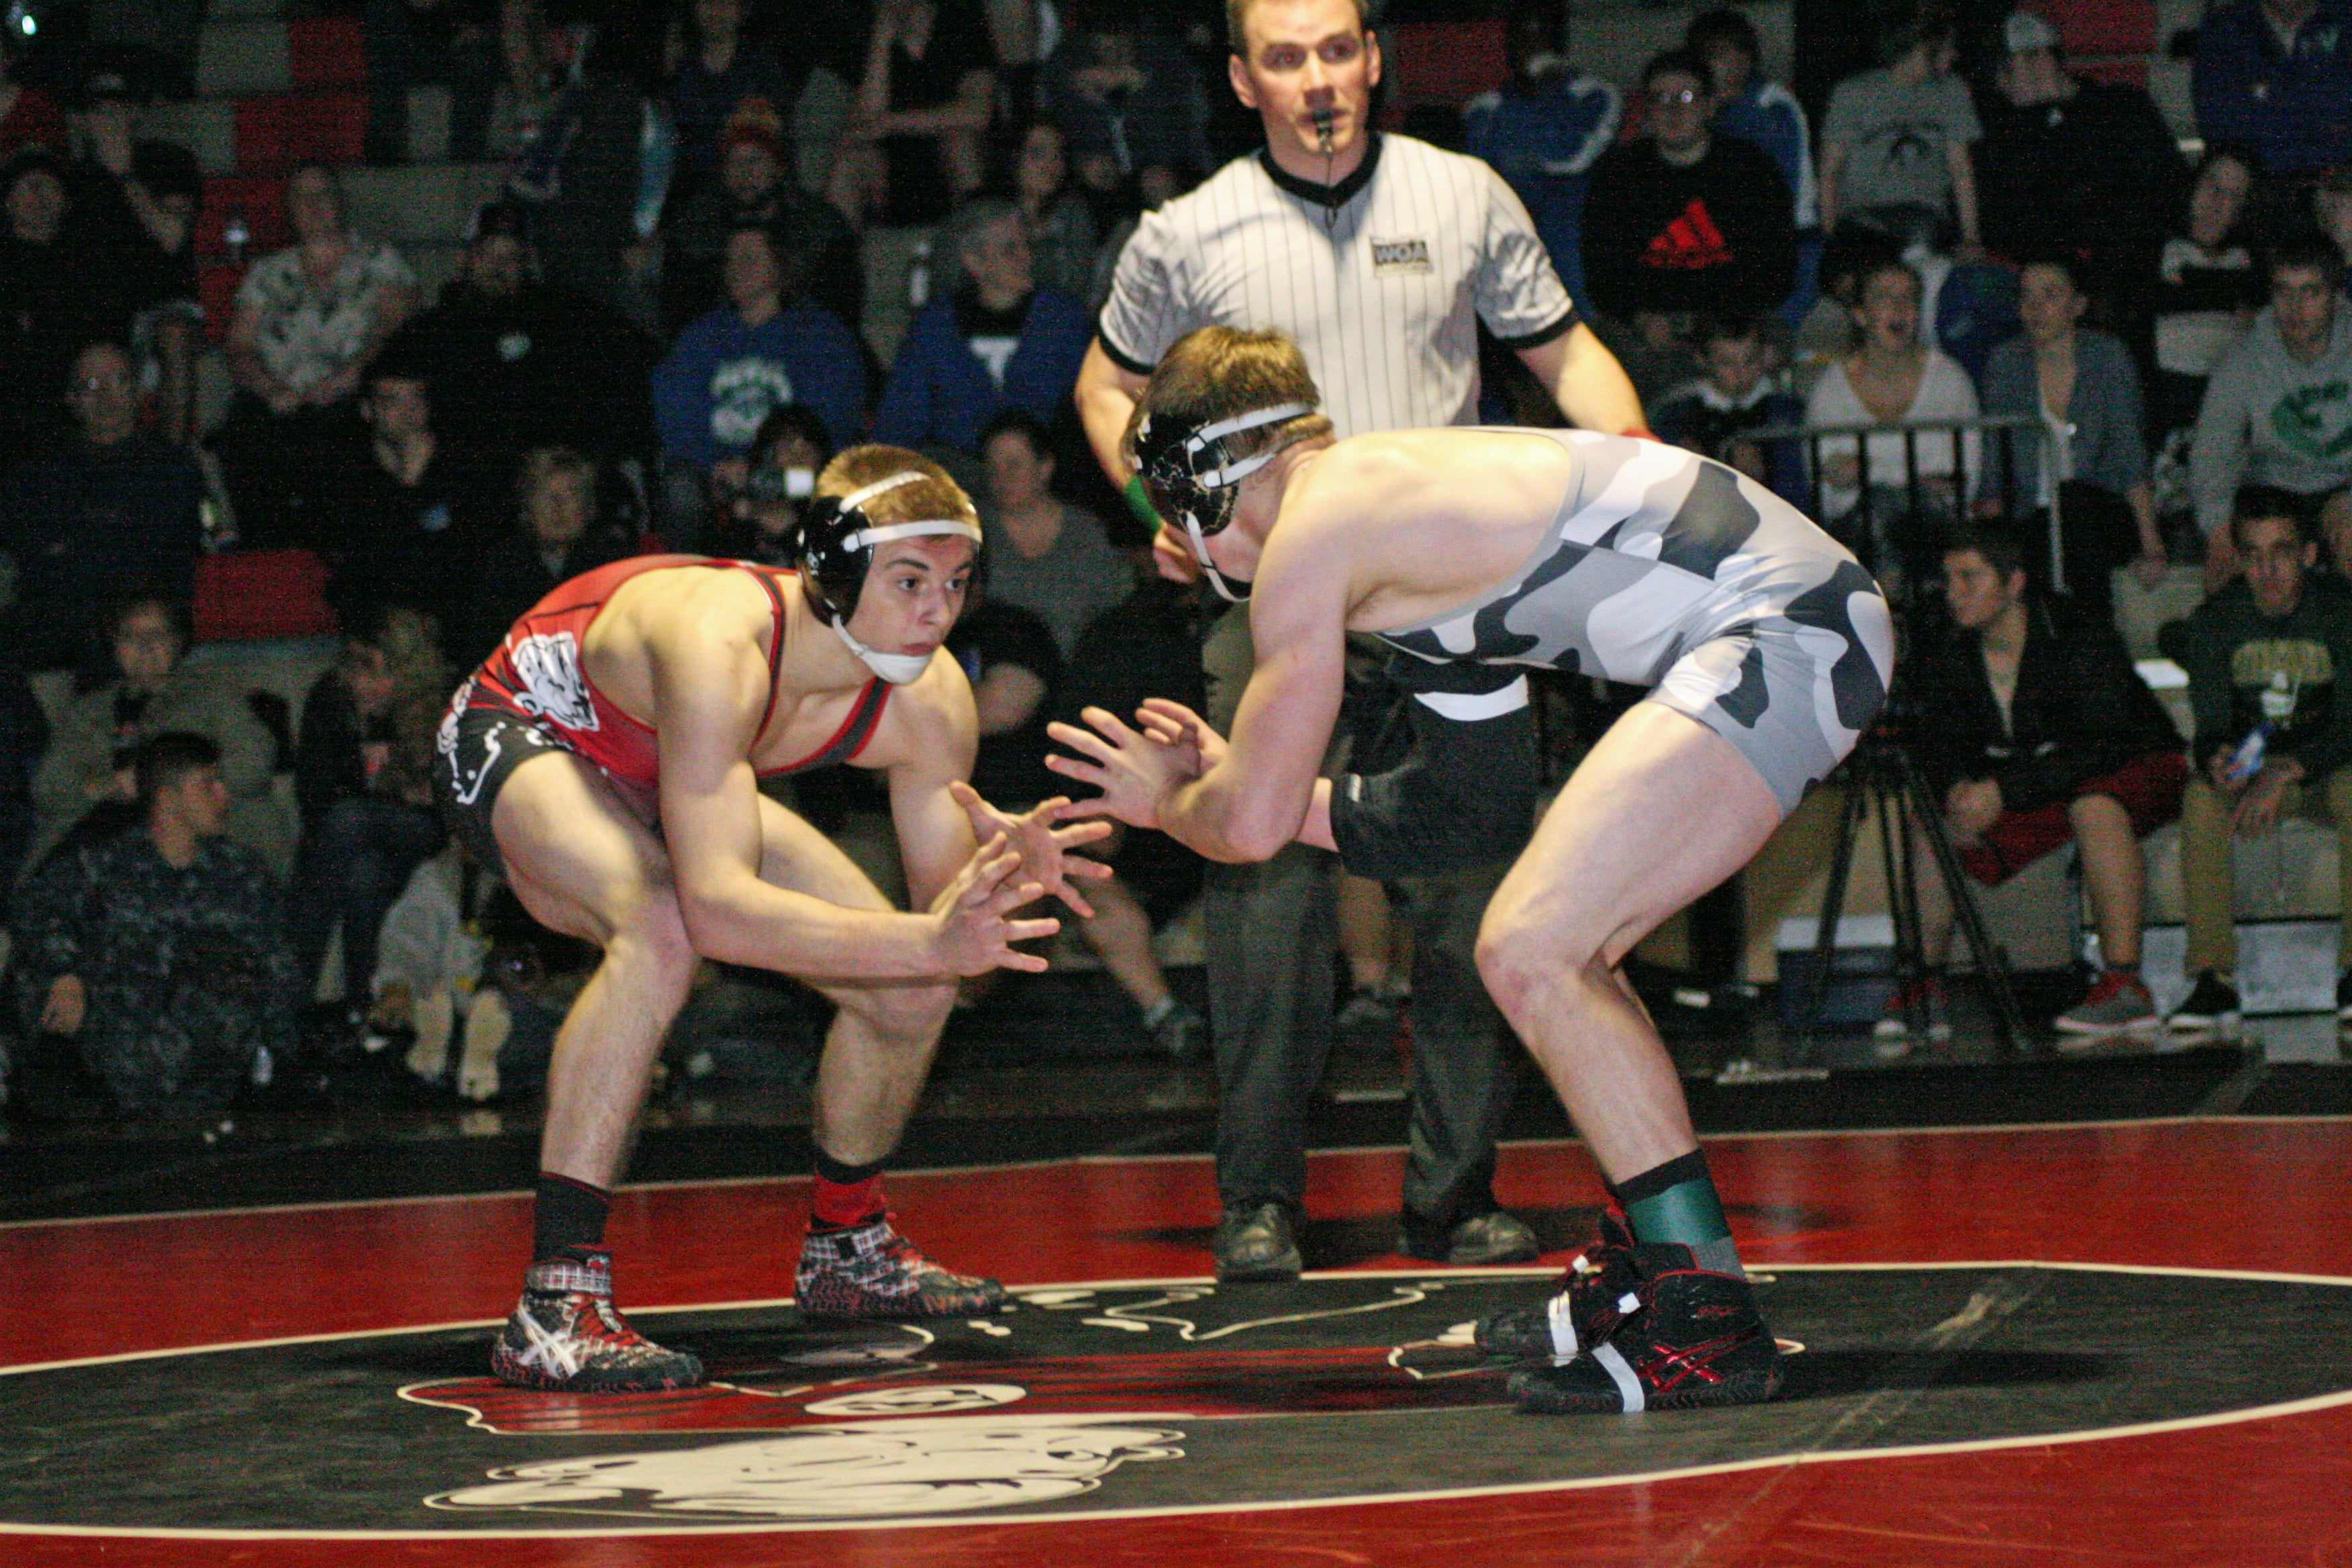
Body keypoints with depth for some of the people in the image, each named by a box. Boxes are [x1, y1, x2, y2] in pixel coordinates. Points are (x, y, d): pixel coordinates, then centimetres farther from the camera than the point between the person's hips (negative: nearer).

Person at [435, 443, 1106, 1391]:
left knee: (910, 990, -1)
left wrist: (1002, 879, -36)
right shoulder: (721, 645, -42)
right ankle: (552, 1309, -36)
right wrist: (929, 941, -57)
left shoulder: (930, 701, -20)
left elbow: (941, 906, -13)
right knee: (663, 927, -38)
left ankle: (846, 1247, 28)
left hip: (657, 779, 7)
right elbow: (715, 906, -50)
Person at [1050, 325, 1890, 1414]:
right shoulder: (1401, 490, 23)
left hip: (1780, 631, -10)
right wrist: (1246, 776, 34)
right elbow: (1482, 805, 29)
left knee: (1528, 952, -11)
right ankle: (1649, 1280, 26)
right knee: (1558, 952, 18)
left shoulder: (1312, 532, -4)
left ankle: (1708, 1329, -11)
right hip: (1820, 610, 10)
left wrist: (1166, 802, 20)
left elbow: (1253, 824, -2)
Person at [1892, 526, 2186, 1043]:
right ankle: (1922, 989, -5)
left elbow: (2102, 748, -32)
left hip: (2139, 769, -6)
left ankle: (2125, 985, -37)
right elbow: (1934, 743, -3)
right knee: (1936, 820, -11)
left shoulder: (2084, 641, -25)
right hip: (2030, 787, 6)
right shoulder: (1949, 657, -6)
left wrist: (2004, 790, -38)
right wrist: (1957, 787, -27)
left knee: (2094, 803, -38)